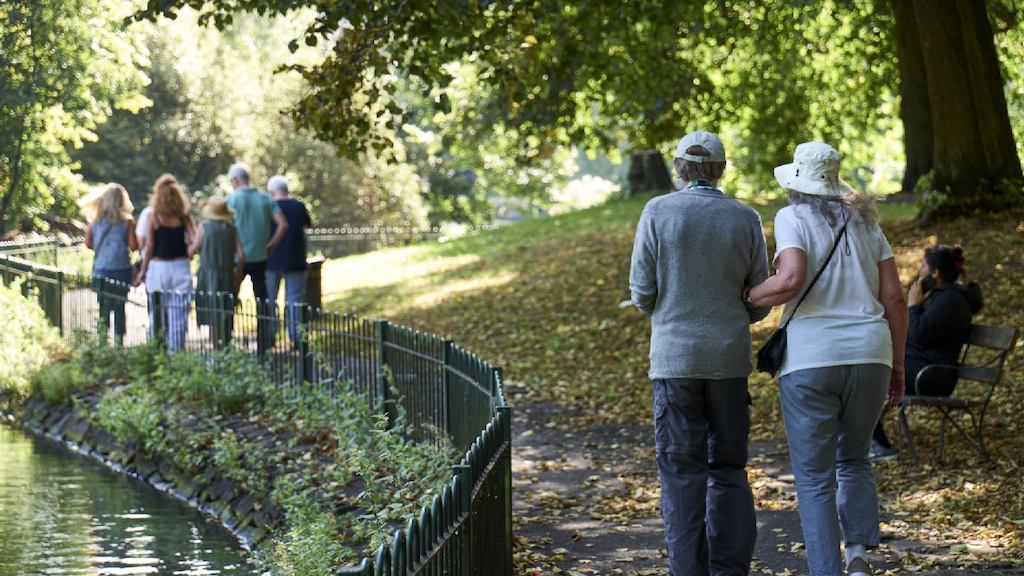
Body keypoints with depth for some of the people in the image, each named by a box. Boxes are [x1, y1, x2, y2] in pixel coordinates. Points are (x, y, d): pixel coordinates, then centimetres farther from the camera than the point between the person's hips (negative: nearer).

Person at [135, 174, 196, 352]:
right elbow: (195, 240, -9)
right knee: (179, 313, 3)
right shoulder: (183, 217, -1)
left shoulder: (154, 217, -4)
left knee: (157, 312, 8)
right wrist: (190, 254, 12)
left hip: (158, 266, -1)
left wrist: (143, 271, 4)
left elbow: (149, 246, -3)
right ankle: (177, 349, 1)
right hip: (180, 267, 1)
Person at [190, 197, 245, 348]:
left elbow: (192, 251, -3)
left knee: (213, 317, -2)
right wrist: (237, 273, 12)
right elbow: (241, 255, -2)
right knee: (226, 315, 11)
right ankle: (226, 345, 13)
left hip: (208, 275, -3)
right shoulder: (232, 229, 2)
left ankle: (216, 347, -7)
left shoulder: (204, 228, -6)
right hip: (228, 276, 3)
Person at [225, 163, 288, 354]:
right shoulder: (265, 199, 4)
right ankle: (263, 345, 7)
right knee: (262, 301, 8)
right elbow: (283, 225, -2)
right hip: (260, 258, 3)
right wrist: (270, 246, 5)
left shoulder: (232, 199, -7)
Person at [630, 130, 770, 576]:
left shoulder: (658, 212, -5)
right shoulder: (745, 219, 1)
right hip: (729, 357, 2)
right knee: (729, 471, 11)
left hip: (674, 356, -2)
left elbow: (642, 294, -3)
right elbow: (759, 302, 6)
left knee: (682, 472, 1)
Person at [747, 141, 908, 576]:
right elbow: (894, 299, 9)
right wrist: (897, 365, 16)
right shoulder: (864, 222, 14)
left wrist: (748, 297, -1)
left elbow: (791, 280, -19)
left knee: (814, 477, 5)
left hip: (810, 360, -4)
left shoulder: (793, 218, -1)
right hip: (868, 357, 4)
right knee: (853, 459, 23)